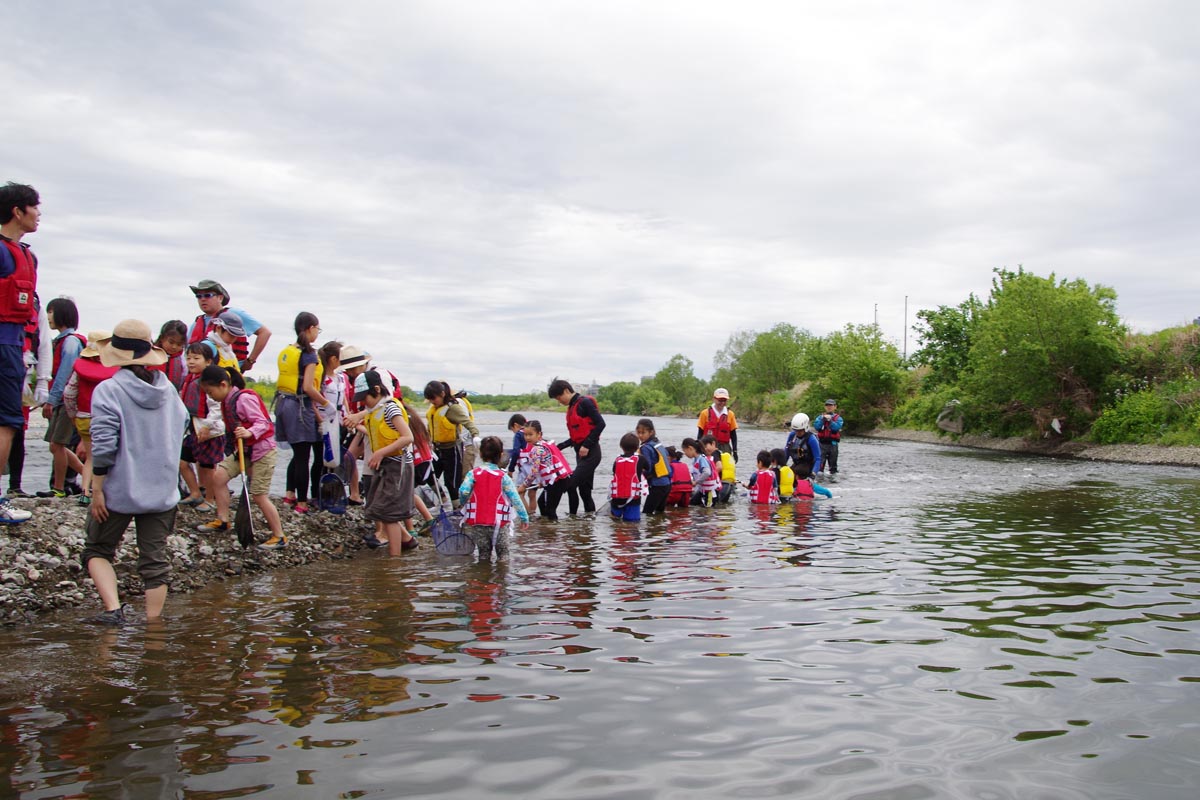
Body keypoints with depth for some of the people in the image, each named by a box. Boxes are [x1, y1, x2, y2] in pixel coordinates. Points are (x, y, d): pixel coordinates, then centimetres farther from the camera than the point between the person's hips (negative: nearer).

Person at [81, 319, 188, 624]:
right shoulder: (168, 389, 4)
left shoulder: (108, 390, -12)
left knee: (97, 551, 15)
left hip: (120, 491, -4)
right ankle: (153, 622, 11)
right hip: (162, 492, 4)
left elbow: (103, 446, -15)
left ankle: (113, 608, -2)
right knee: (155, 559, 8)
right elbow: (182, 428, 13)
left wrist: (97, 490, -8)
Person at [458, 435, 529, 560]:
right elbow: (515, 499, -8)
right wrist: (524, 517, 0)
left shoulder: (473, 474, -4)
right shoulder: (503, 477, -6)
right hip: (498, 524, -2)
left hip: (477, 523, 2)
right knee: (503, 553, 10)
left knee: (483, 553, 15)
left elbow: (463, 491, -19)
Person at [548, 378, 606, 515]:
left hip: (590, 453, -9)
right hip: (581, 453, 9)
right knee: (584, 489, 9)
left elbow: (600, 423, -16)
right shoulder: (571, 407, 17)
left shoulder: (584, 402, -9)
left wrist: (587, 445, -18)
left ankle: (572, 515, -9)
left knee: (570, 484, -15)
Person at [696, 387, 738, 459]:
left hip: (724, 448, 2)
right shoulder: (705, 413, 0)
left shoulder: (730, 415, 6)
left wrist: (735, 451, 7)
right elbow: (700, 433, 3)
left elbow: (733, 435, 10)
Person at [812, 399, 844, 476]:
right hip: (822, 443, 0)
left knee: (833, 463, 10)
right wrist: (823, 419, -19)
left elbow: (837, 427, -13)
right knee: (819, 464, -11)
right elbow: (816, 426, -6)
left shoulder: (838, 418, 6)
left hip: (833, 444, 0)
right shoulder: (820, 417, 10)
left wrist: (830, 420, -24)